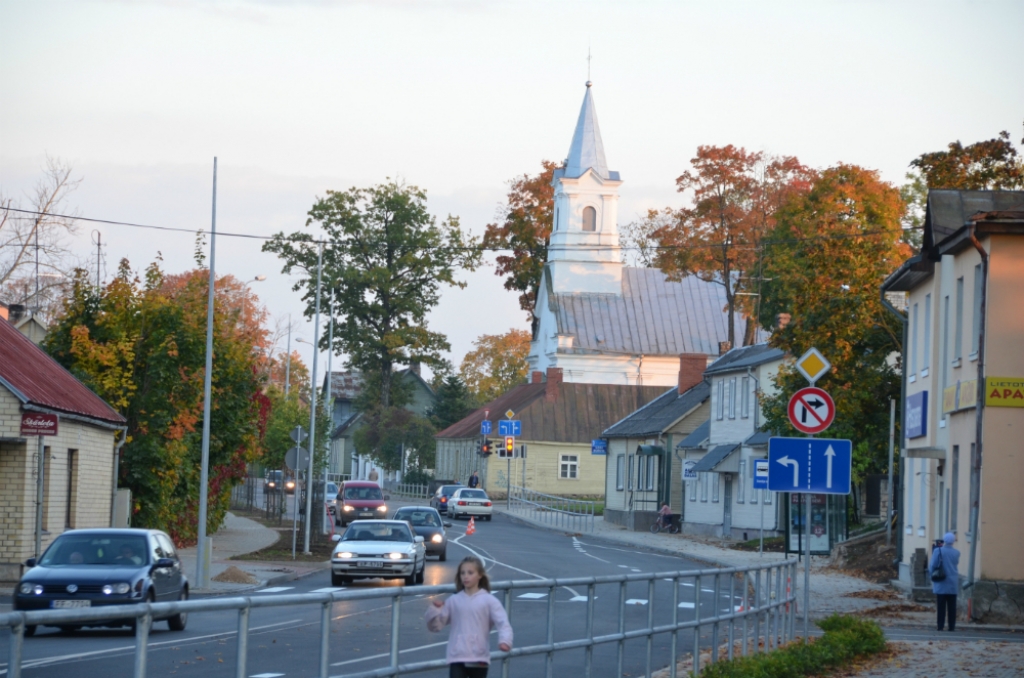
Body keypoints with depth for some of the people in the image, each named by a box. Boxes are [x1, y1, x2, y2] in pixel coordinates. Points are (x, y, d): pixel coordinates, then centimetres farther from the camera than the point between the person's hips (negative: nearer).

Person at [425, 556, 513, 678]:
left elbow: (503, 623, -12)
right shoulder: (453, 601, 4)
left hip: (479, 658, -1)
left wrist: (505, 640, -31)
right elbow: (436, 625, 8)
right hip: (457, 657, 1)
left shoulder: (489, 600, -2)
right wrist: (434, 611, -13)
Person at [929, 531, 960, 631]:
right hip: (953, 584, 2)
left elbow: (933, 565, -9)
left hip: (941, 583, -2)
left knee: (941, 605, 1)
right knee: (952, 606, 5)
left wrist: (931, 575, 6)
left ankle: (940, 626, -1)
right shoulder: (956, 553, 0)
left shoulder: (938, 551, -10)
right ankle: (952, 626, 3)